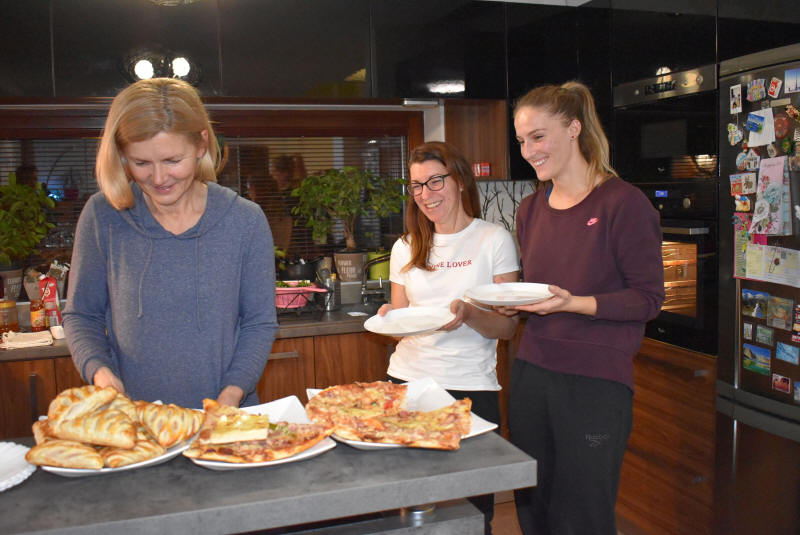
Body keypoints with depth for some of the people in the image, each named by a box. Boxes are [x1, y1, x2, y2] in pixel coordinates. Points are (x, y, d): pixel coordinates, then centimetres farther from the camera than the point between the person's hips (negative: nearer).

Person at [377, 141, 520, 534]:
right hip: (407, 379, 3)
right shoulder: (405, 248, 11)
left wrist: (468, 314, -21)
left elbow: (508, 326, -2)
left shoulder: (494, 240, 0)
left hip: (470, 387, -3)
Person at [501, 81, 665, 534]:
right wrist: (514, 304, -1)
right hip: (532, 372, 6)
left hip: (597, 382, -6)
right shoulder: (531, 209, 11)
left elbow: (649, 299, -10)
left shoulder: (624, 202, -9)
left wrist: (573, 303, -22)